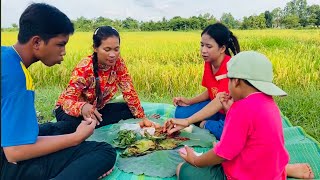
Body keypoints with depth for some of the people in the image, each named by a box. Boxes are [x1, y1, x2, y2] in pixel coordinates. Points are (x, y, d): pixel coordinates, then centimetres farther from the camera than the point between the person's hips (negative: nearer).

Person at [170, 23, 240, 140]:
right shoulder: (208, 63, -3)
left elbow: (219, 102, -39)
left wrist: (187, 121, -47)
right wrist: (189, 101, -9)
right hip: (217, 109, 7)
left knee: (224, 130, -40)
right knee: (181, 112, -7)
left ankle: (205, 125, -10)